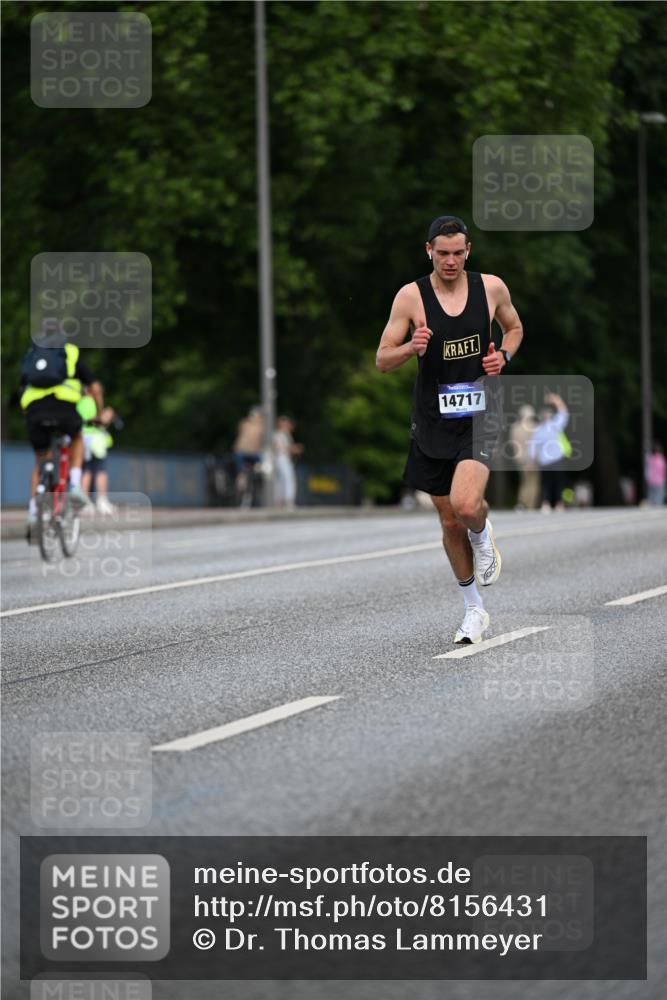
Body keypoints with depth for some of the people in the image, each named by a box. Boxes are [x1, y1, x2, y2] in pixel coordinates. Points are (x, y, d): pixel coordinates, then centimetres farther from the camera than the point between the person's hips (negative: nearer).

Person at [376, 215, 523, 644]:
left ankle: (482, 534, 13)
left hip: (481, 414, -1)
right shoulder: (411, 296, -5)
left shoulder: (491, 287, -2)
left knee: (466, 505, -25)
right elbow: (383, 360, -2)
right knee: (450, 523, 10)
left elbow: (515, 327, 19)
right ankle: (474, 610, 28)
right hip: (434, 419, 1)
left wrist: (503, 356, -2)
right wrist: (412, 347, -22)